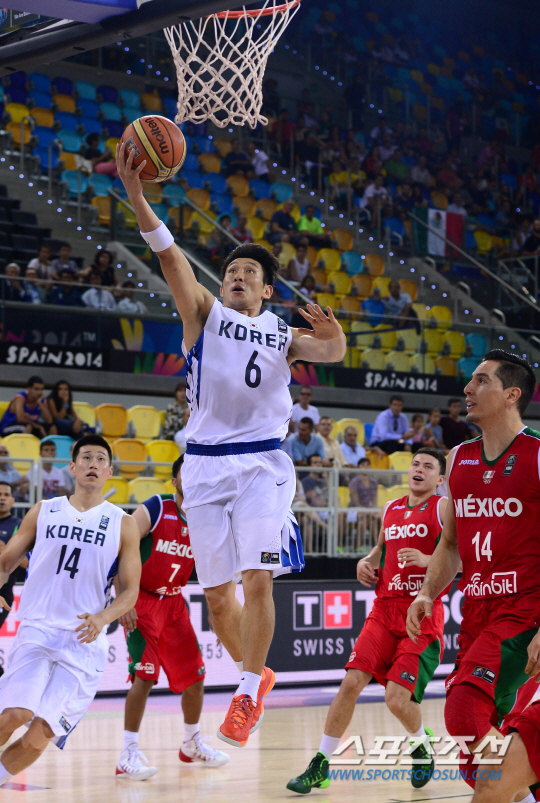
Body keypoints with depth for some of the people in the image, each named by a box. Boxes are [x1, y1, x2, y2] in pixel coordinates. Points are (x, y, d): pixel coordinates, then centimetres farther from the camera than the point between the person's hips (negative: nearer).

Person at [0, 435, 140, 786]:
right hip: (37, 631, 0)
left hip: (84, 642, 0)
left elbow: (130, 591, 7)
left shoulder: (123, 524, 10)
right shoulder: (44, 511, 13)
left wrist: (102, 618, -14)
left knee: (40, 735, -10)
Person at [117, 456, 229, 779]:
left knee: (194, 675, 9)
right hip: (141, 600, -6)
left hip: (174, 603, 6)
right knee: (145, 675, -17)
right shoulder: (154, 510, -16)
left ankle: (193, 744, 31)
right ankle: (129, 755, -11)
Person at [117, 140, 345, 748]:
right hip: (204, 463, 1)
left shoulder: (283, 336, 12)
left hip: (261, 463, -1)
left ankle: (248, 693, -3)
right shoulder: (204, 313, 9)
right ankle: (254, 673, 28)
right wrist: (135, 194, -19)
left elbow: (333, 354, -6)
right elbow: (170, 256, -5)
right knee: (216, 591, 6)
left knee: (256, 581, -14)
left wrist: (332, 334, -31)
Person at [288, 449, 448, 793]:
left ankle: (421, 742, 21)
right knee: (352, 681, -10)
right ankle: (320, 766, -3)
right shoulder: (391, 509, 17)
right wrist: (367, 561, 14)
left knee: (398, 698, -13)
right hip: (385, 609, 5)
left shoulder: (444, 508, -1)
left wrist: (427, 559, -22)